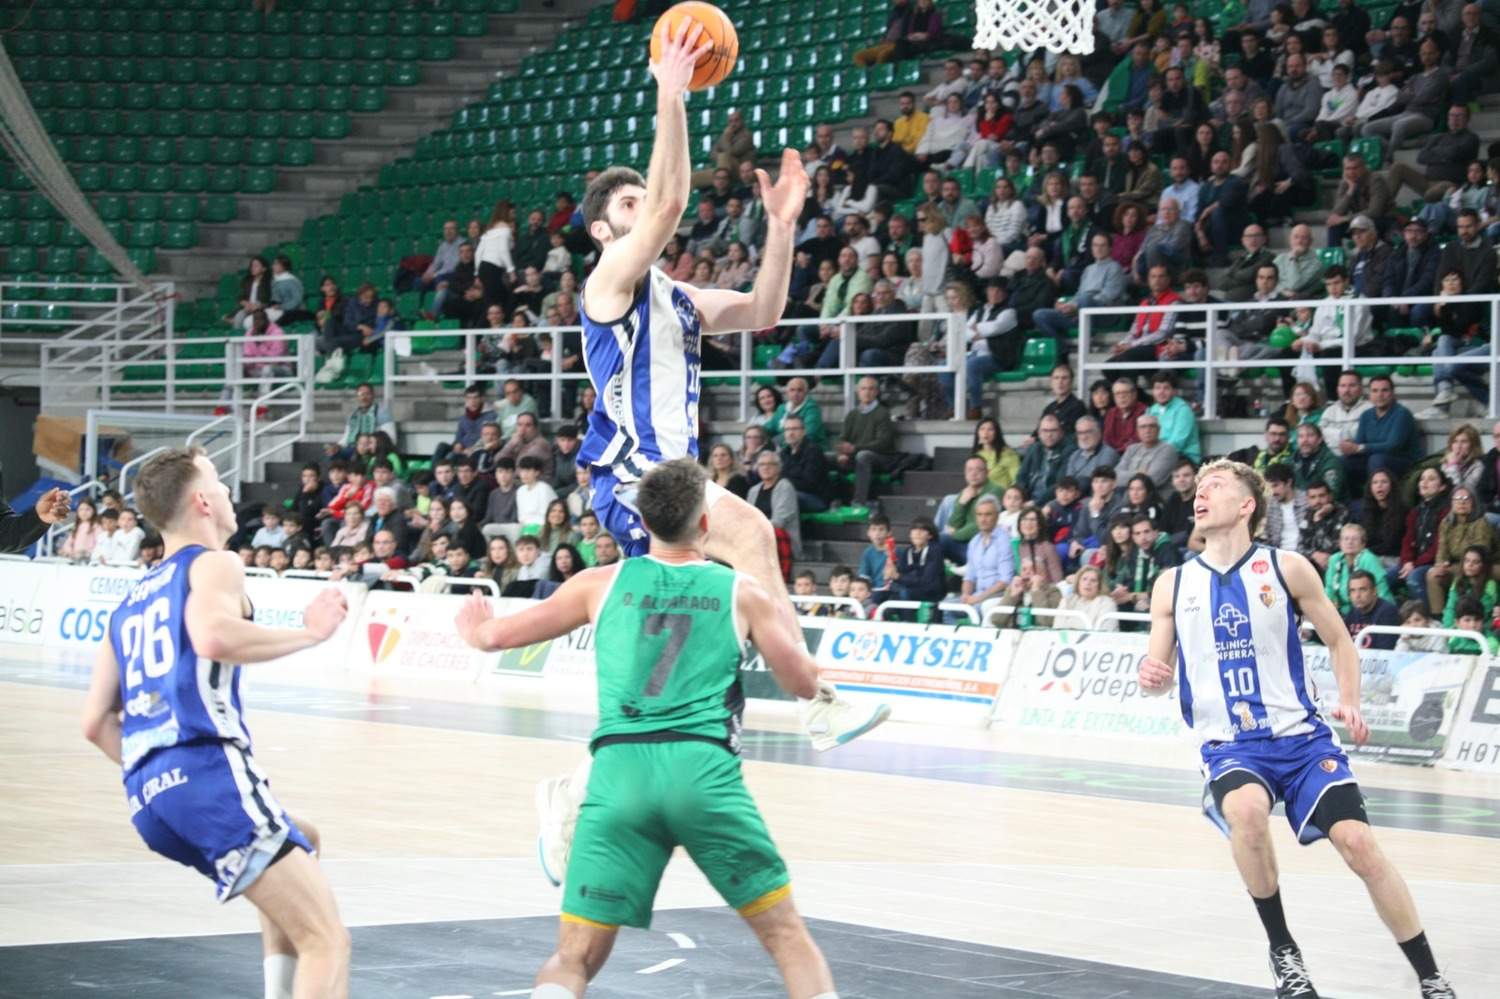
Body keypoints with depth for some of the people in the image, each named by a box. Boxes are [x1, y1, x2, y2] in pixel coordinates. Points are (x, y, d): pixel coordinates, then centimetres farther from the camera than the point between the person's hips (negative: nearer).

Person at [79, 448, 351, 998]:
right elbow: (214, 637, -21)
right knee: (327, 940, -10)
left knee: (301, 842, 35)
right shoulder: (213, 565, 2)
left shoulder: (130, 601, 25)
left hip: (146, 796, 9)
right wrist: (309, 632, -9)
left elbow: (96, 722, 22)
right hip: (209, 770, -8)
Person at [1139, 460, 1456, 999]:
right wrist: (1152, 677, -13)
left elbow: (1339, 640, 11)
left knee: (1358, 842, -14)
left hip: (1300, 735, 0)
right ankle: (1282, 949, -12)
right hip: (1229, 746, 0)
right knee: (1247, 810, -33)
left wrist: (1349, 701, -5)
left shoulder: (1286, 568, 1)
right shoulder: (1173, 584, 5)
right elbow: (1160, 672, 11)